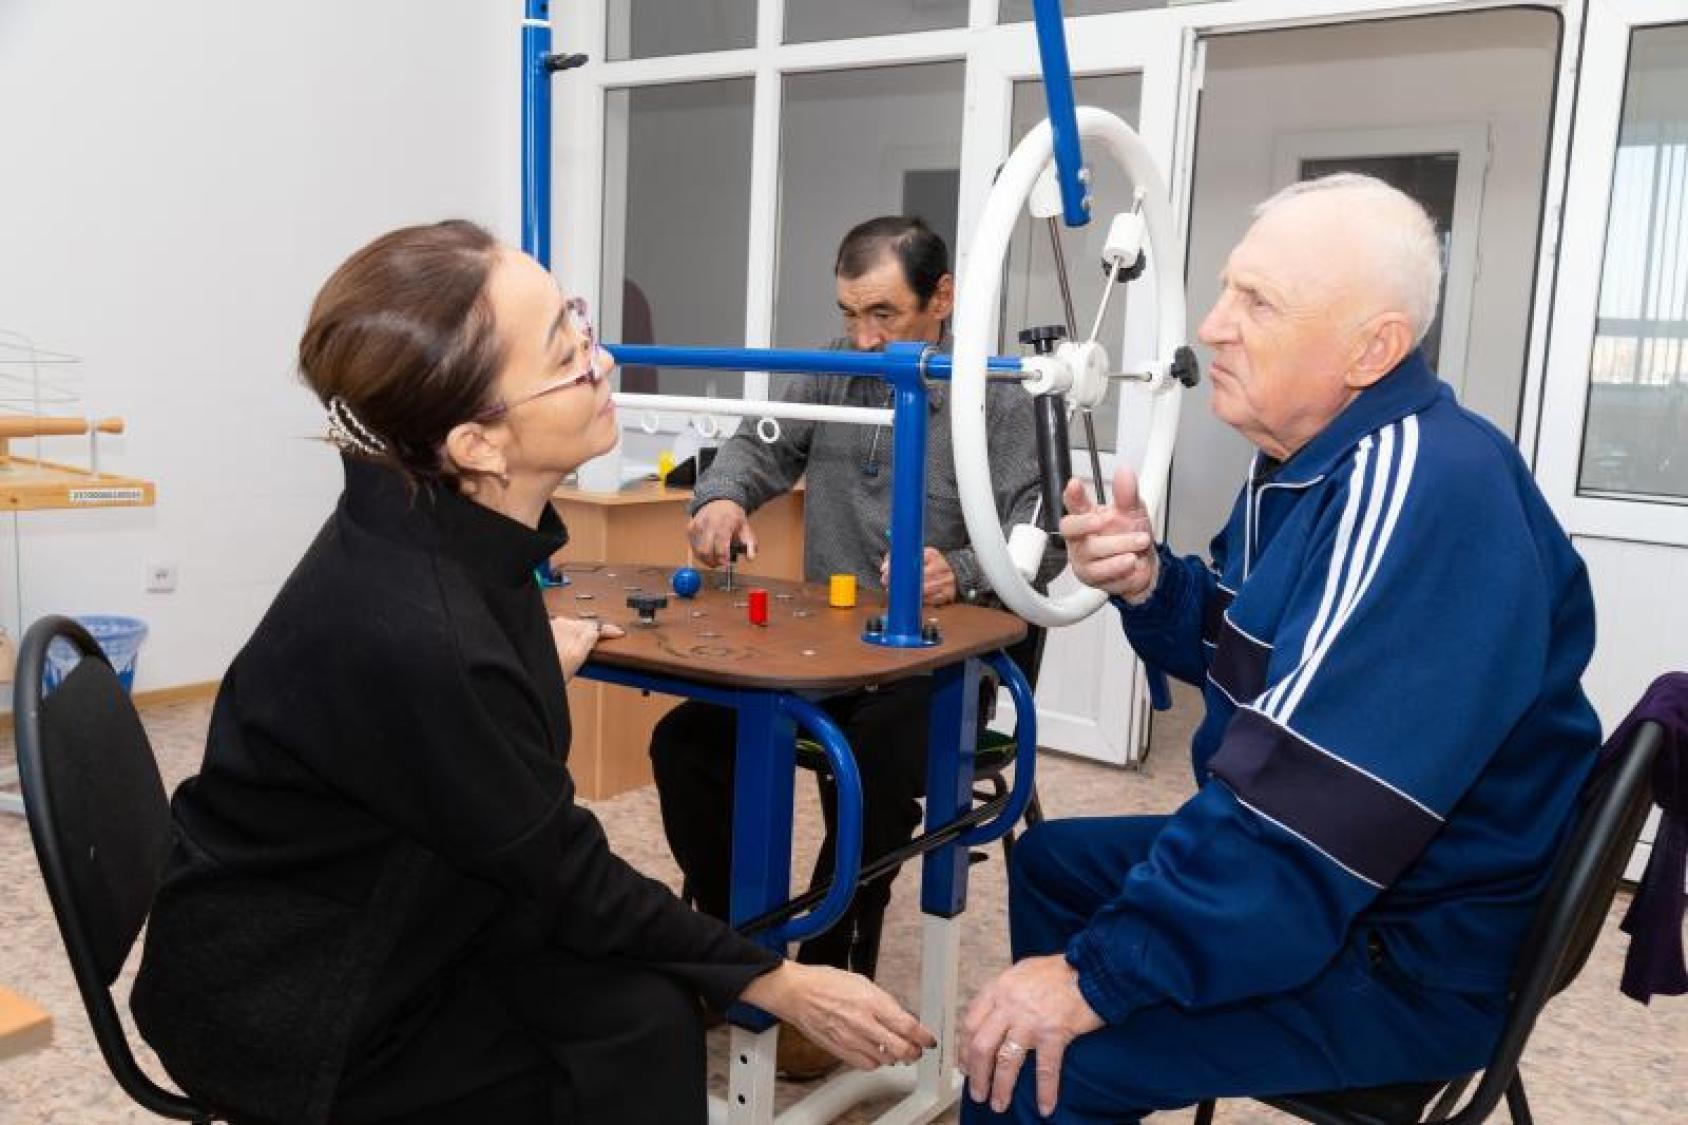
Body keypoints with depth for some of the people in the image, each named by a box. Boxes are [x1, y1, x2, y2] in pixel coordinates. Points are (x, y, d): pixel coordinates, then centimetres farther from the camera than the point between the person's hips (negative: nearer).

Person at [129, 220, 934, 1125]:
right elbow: (568, 880, -23)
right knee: (640, 1027, -15)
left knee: (638, 1000, -5)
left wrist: (530, 655, 34)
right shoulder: (417, 639, -35)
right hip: (280, 1000, -7)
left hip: (370, 917, 8)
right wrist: (780, 984, -13)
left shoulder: (441, 525, -9)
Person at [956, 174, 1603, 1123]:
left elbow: (1315, 802, -33)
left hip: (1410, 954, -10)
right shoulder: (1316, 456, 6)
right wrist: (1148, 585, -9)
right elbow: (1238, 651, 13)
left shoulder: (1420, 493, -28)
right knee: (1053, 861, 21)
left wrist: (1098, 976, -29)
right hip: (1322, 868, 10)